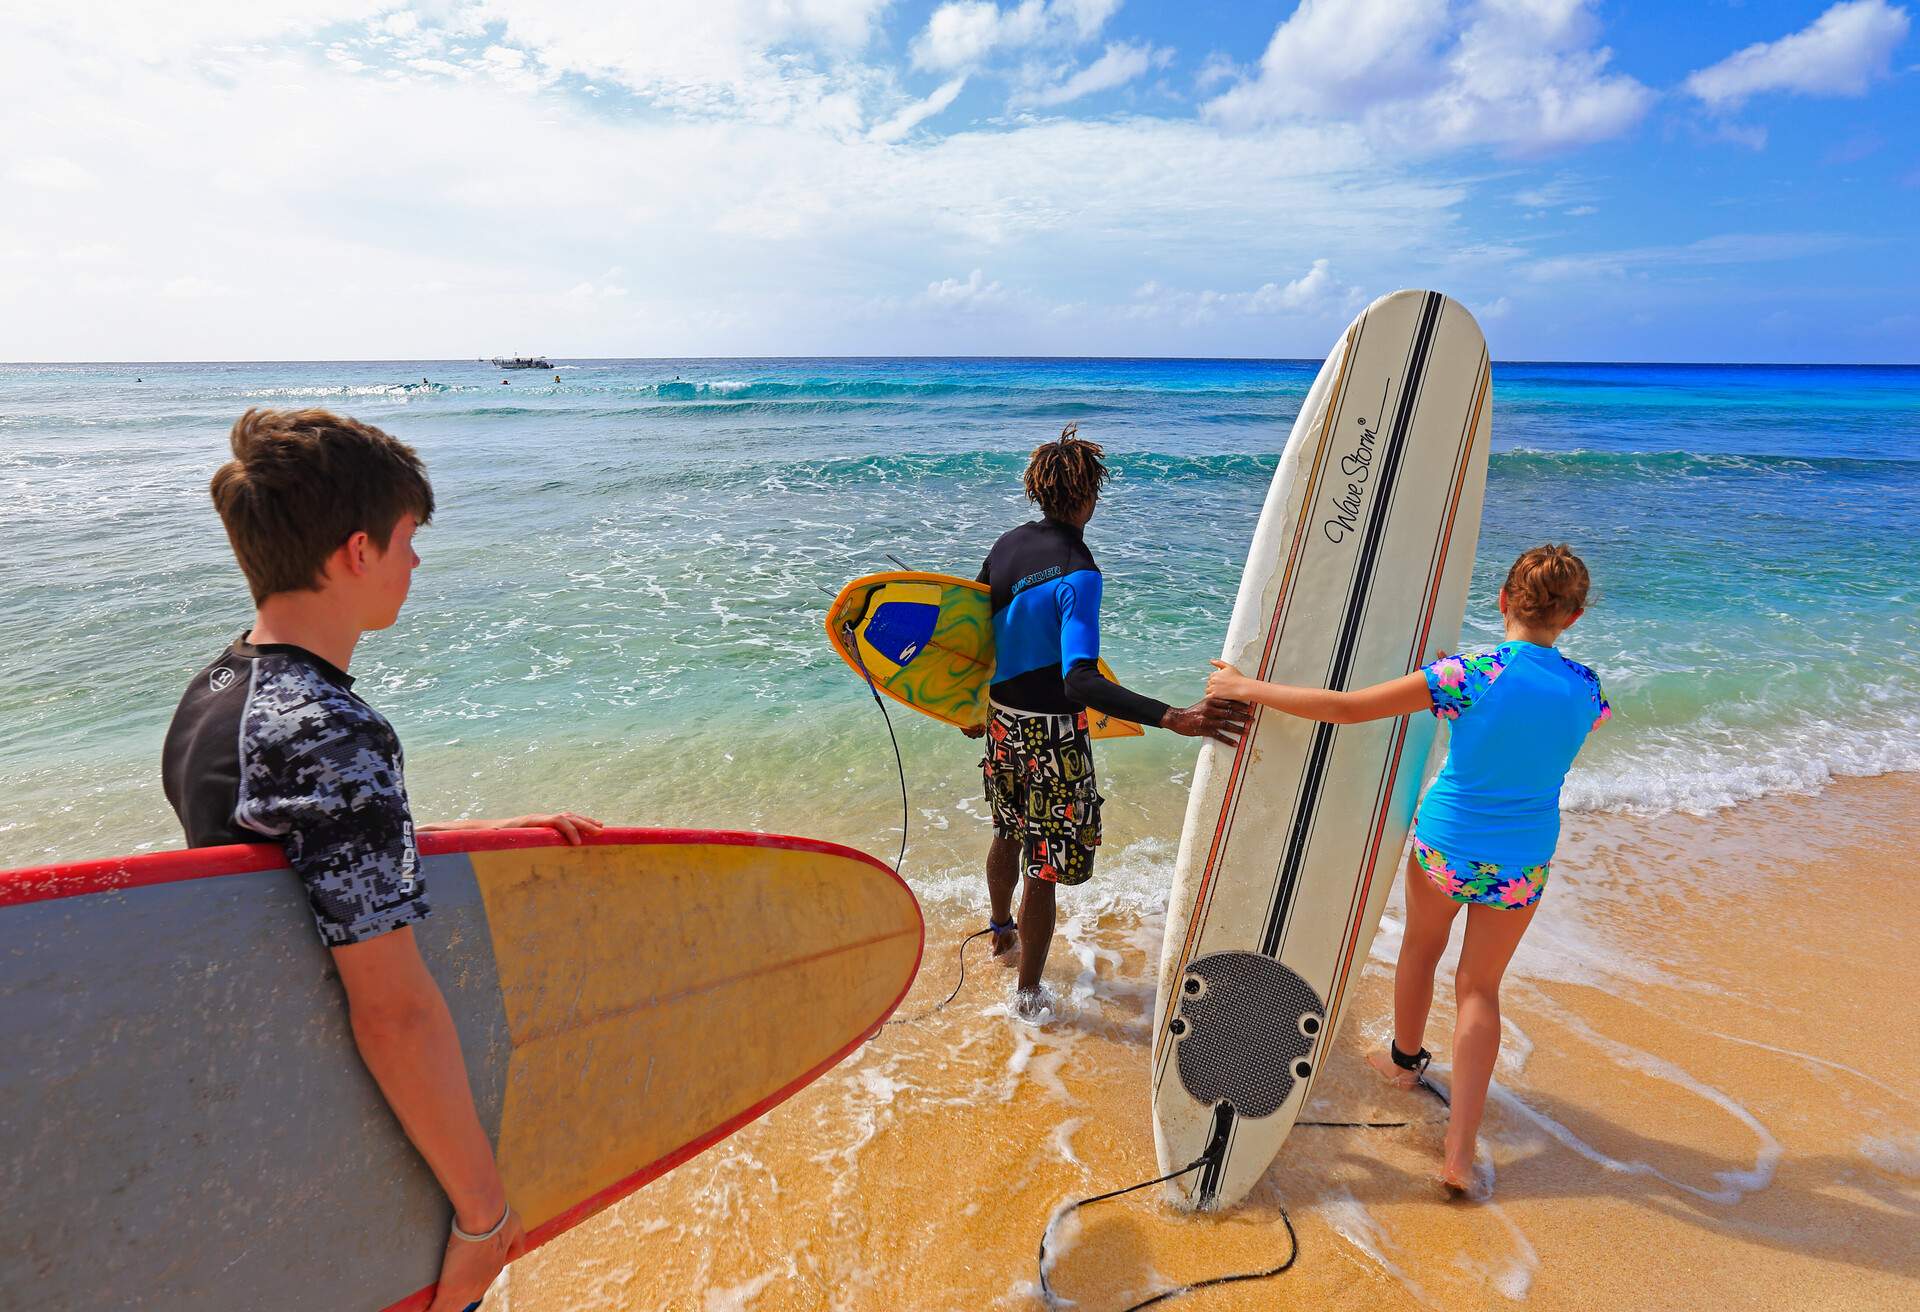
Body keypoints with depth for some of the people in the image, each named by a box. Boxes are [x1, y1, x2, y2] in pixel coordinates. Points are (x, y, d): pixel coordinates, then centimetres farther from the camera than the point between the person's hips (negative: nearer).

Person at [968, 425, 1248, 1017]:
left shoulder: (1006, 545, -1)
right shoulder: (1077, 574, -24)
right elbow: (1080, 681, -35)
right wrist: (1175, 718, -43)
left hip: (1002, 718, 8)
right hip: (1051, 733, -8)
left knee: (1008, 834, 28)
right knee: (1045, 867, 7)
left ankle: (1001, 933, 51)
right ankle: (1028, 991, 22)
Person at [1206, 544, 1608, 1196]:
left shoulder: (1470, 676, -24)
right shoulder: (1587, 690, -11)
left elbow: (1345, 708, -26)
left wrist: (1248, 688, -19)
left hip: (1443, 845, -2)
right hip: (1521, 866, 2)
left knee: (1421, 949, 26)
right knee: (1480, 988, 17)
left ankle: (1406, 1058, 52)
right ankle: (1459, 1149, 15)